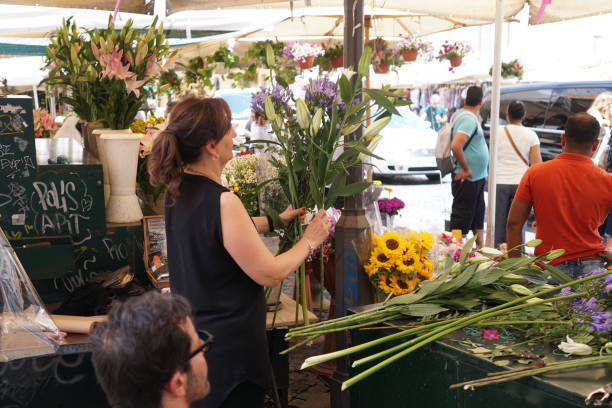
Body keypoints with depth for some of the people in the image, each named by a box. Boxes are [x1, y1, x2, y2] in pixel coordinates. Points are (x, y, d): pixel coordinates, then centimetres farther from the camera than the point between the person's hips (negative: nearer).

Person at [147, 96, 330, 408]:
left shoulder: (178, 190, -1)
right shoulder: (221, 202, -28)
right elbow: (269, 274, -20)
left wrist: (275, 220, 19)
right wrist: (309, 241, -5)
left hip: (194, 331, 9)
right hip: (229, 343, -9)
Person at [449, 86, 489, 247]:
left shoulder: (460, 113, 9)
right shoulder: (469, 119, -19)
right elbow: (456, 145, -32)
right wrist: (465, 169, -21)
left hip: (477, 178, 10)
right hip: (467, 179, -10)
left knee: (478, 216, 19)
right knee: (461, 221, -3)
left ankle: (481, 247, 30)